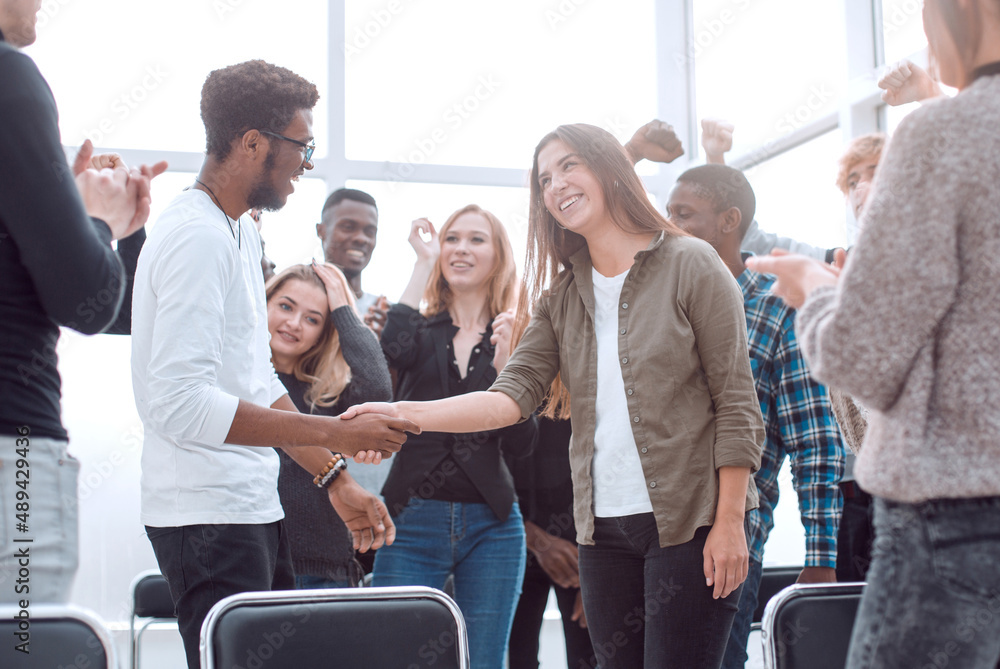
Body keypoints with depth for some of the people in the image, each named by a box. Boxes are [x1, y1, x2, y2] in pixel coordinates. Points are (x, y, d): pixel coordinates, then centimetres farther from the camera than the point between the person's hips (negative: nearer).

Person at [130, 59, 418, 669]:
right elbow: (183, 405, -25)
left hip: (253, 506, 10)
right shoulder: (197, 236, -16)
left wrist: (337, 481, 13)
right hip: (209, 517, -10)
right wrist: (334, 433, -23)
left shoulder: (242, 232, 15)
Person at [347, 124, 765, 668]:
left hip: (690, 521, -5)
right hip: (603, 529, 5)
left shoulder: (690, 265, -2)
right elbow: (514, 393, -1)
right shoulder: (562, 297, 12)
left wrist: (729, 522, -11)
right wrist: (404, 414, -15)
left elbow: (737, 404, -5)